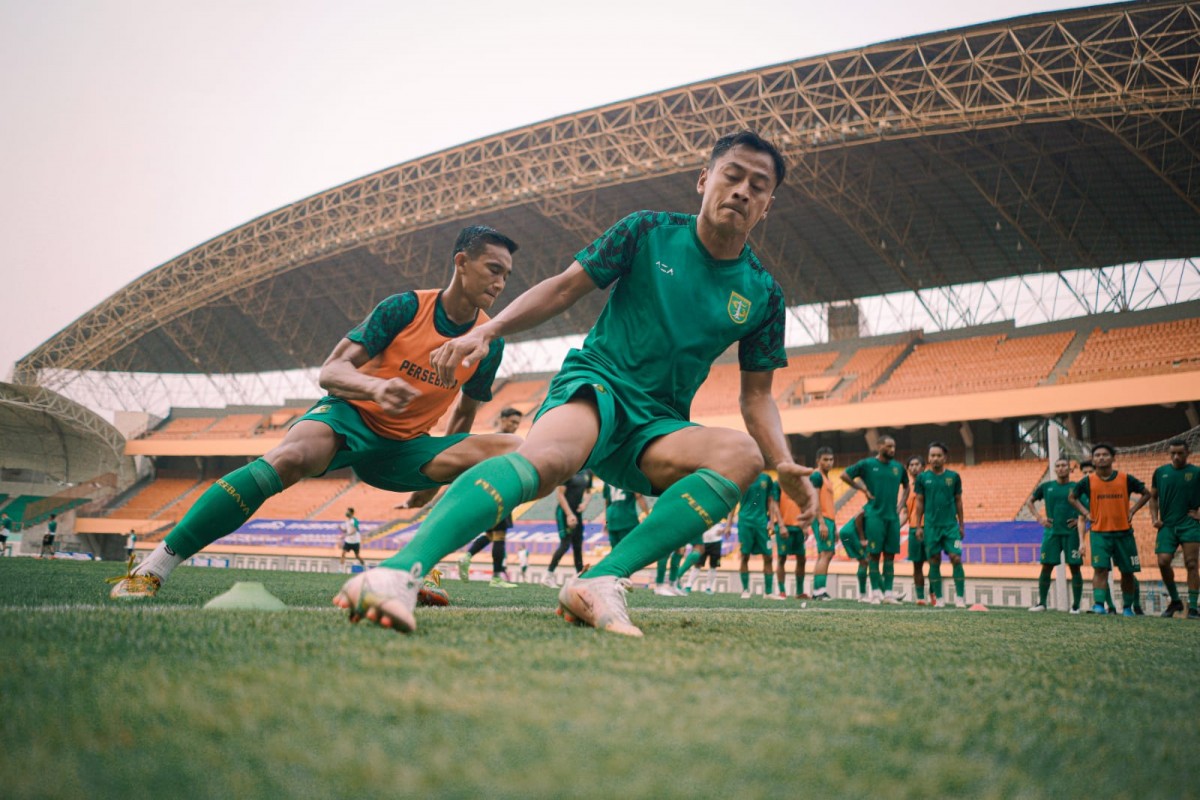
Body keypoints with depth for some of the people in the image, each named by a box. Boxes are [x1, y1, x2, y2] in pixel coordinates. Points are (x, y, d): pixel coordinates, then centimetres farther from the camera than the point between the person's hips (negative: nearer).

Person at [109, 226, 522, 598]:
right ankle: (155, 566, -32)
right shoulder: (406, 307, -13)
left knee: (512, 450, -17)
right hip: (351, 417, -4)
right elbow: (330, 372, -17)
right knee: (292, 456, -38)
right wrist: (375, 386, -38)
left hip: (403, 446, 4)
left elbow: (464, 412, 15)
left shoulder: (490, 342, -3)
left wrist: (435, 474, 12)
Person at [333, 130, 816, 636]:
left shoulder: (763, 294, 8)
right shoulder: (648, 232, 3)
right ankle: (398, 572, -55)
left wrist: (784, 466, -6)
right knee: (546, 458, -38)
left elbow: (756, 395, 11)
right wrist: (487, 331, -8)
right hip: (595, 383, -3)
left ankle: (602, 581, -38)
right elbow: (566, 288, 5)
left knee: (742, 453, -30)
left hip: (658, 428, 3)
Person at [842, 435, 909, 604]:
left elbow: (906, 487, 25)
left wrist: (900, 506, 12)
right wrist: (863, 489, -4)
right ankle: (876, 591, 3)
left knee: (890, 554, 5)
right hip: (875, 515, -4)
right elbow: (844, 475, -1)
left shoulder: (898, 468, 11)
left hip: (893, 516, 4)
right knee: (874, 553, -3)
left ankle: (888, 592, 8)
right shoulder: (867, 464, -2)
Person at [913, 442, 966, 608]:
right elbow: (919, 503, 7)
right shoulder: (923, 477, 4)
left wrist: (961, 525, 9)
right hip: (931, 525, 0)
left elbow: (958, 501, 10)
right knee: (934, 561, 3)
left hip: (951, 525, 0)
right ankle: (938, 598, 10)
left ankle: (960, 597, -3)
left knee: (956, 559, -8)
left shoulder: (953, 476, 5)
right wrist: (918, 527, 3)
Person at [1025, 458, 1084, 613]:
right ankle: (1041, 603, 7)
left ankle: (1076, 605, 5)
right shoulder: (1046, 487, 8)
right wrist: (1038, 517, 5)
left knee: (1075, 568, -1)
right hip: (1052, 532, 2)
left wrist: (1080, 520, -6)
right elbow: (1029, 502, 18)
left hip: (1071, 533, -2)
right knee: (1046, 567, 1)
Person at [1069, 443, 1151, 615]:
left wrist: (1132, 511, 0)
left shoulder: (1126, 479, -3)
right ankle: (1098, 604, -18)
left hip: (1124, 532, 1)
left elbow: (1146, 494, 10)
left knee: (1128, 572, 8)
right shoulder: (1088, 481, -2)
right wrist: (1086, 513, 1)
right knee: (1100, 569, -15)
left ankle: (1128, 607, 22)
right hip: (1099, 532, -1)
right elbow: (1072, 497, 13)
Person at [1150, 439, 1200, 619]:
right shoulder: (1160, 472, 8)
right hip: (1167, 525, 2)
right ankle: (1175, 600, 13)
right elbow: (1153, 497, 16)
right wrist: (1155, 518, 5)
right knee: (1163, 562, -8)